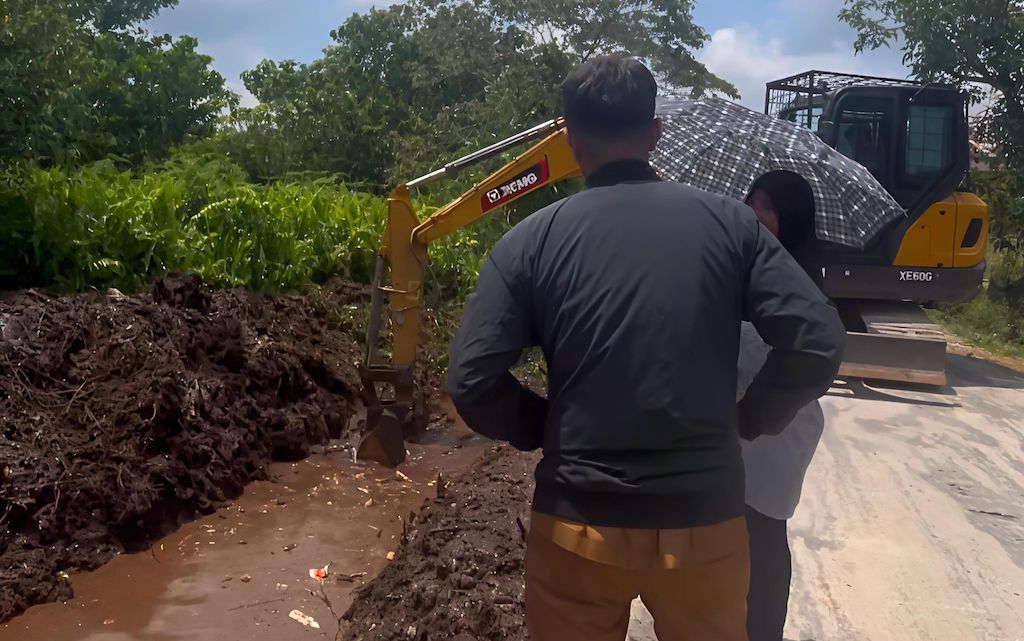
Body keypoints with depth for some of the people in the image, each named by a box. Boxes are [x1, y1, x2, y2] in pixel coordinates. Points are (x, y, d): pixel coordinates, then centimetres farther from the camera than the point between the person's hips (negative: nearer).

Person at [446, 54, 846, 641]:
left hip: (578, 528, 0)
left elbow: (473, 384, -11)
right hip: (705, 522, 1)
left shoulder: (531, 241, -6)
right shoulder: (729, 222, -2)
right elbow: (818, 345, -9)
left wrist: (549, 430, 6)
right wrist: (752, 419, 6)